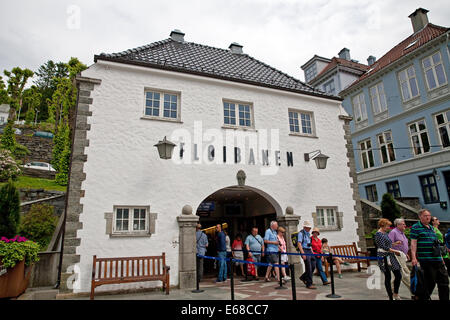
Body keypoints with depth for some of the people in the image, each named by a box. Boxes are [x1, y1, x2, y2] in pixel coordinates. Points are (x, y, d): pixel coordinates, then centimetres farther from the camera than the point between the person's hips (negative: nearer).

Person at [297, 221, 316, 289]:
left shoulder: (308, 233, 17)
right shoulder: (301, 233, -9)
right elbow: (299, 244, -16)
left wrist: (312, 252, 19)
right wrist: (303, 253, -23)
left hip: (309, 251, 8)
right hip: (304, 251, -8)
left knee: (312, 267, 8)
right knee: (309, 268, -7)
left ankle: (303, 277, 27)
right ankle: (309, 284, 1)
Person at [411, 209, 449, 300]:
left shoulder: (431, 228, 19)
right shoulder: (416, 227, -5)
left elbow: (435, 244, 25)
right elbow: (413, 243, -12)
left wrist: (440, 256, 22)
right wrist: (414, 257, -19)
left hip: (437, 260, 8)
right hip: (426, 260, -8)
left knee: (444, 280, 8)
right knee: (430, 282, -3)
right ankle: (424, 298, 13)